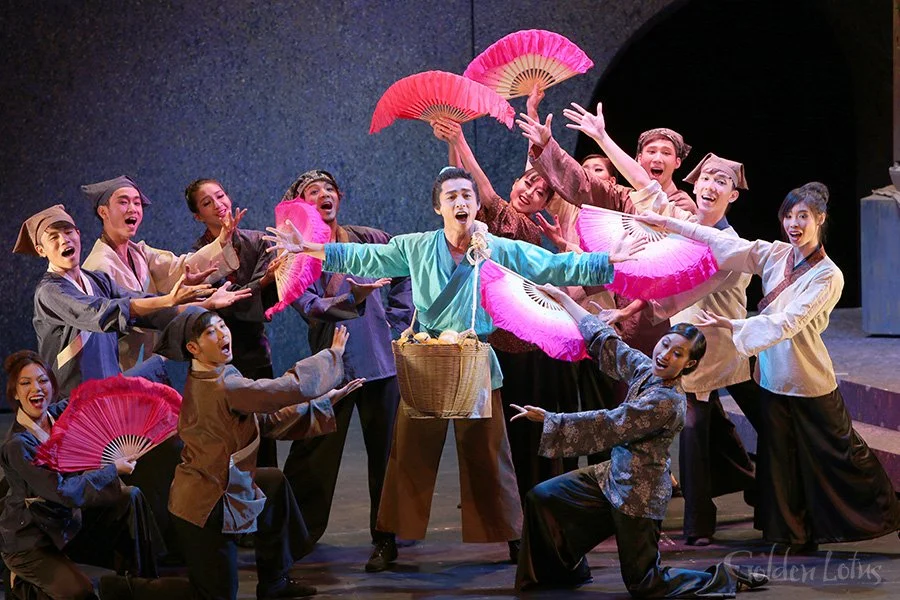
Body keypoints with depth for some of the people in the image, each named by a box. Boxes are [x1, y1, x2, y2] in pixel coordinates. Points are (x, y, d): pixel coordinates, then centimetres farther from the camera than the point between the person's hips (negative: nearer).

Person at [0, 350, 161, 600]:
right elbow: (63, 492, -29)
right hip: (29, 540, -8)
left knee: (131, 497, 0)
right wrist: (113, 470, -23)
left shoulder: (58, 413, -5)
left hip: (68, 520, 8)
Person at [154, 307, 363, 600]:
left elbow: (267, 421, 8)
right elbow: (289, 388, -29)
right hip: (205, 507, -10)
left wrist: (325, 400, 8)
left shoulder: (204, 382, 3)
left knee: (274, 483, 27)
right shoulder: (223, 387, -27)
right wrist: (333, 354, -13)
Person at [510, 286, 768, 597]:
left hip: (638, 493, -9)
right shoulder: (644, 368, -4)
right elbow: (604, 339, 6)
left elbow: (607, 425, -26)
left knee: (645, 585, 0)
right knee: (542, 497, 10)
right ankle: (570, 571, 30)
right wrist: (562, 297, 9)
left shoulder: (667, 403, -27)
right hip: (615, 474, 9)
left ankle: (724, 579, 13)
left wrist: (547, 417, -23)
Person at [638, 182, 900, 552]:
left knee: (838, 455, 5)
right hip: (773, 378, 5)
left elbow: (787, 323, -23)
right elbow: (725, 244, -3)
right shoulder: (775, 255, 0)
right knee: (780, 457, 9)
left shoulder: (829, 277, -15)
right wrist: (668, 224, -8)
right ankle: (798, 535, 19)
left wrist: (731, 326, -29)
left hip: (809, 381, -5)